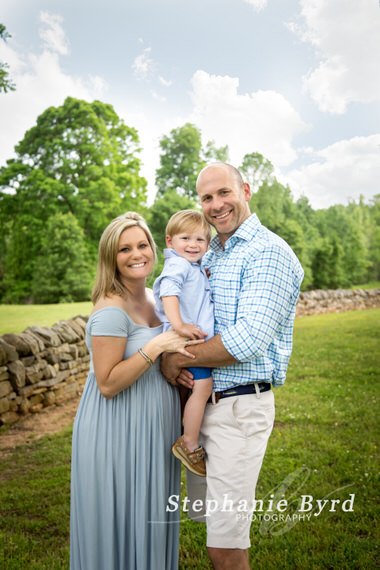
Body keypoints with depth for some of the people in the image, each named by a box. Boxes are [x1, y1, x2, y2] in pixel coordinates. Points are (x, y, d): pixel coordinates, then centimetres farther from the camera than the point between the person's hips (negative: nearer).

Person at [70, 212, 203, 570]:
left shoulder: (153, 299, 6)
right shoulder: (111, 310, -20)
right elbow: (107, 384, -21)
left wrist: (176, 369, 2)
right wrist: (155, 347, -26)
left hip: (151, 426, 8)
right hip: (118, 431, -8)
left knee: (150, 518, 20)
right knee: (120, 520, 8)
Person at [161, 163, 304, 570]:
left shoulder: (268, 252, -13)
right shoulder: (206, 257, 13)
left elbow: (249, 341, -23)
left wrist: (176, 359, -13)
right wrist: (176, 360, -5)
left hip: (241, 407, -8)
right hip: (197, 401, 8)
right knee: (207, 518, 21)